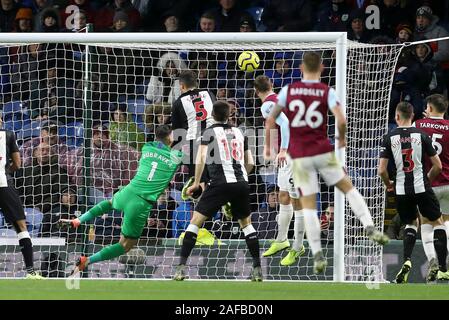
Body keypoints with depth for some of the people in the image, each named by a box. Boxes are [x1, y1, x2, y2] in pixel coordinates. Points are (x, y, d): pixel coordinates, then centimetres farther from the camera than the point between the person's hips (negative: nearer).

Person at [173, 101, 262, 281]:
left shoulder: (209, 132, 4)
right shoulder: (239, 132, 17)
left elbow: (201, 159, -9)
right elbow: (250, 163, 19)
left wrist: (196, 183, -2)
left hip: (220, 184, -4)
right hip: (241, 184, 4)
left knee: (196, 221, 0)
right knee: (246, 223, 22)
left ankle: (181, 267, -9)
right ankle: (257, 269, 15)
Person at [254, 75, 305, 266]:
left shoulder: (267, 105, -13)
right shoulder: (280, 100, 13)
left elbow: (284, 122, -27)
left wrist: (283, 150, -29)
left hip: (290, 155, -10)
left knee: (296, 202, -4)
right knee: (284, 198, 20)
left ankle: (298, 247, 1)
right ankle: (281, 240, 32)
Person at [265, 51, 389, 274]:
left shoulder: (288, 90, 2)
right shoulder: (327, 92, -3)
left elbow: (270, 120, 0)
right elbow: (341, 120, -15)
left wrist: (267, 146, 13)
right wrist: (341, 139, 5)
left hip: (299, 156, 1)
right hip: (323, 153, -1)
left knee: (308, 206, 3)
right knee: (348, 188, 17)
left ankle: (317, 255, -2)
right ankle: (369, 228, 3)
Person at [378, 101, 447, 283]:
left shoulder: (389, 138, -1)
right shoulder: (421, 135, -1)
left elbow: (382, 170, -4)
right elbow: (438, 166, 0)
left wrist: (388, 184, 17)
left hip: (402, 190, 2)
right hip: (422, 187, -2)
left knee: (410, 224, 22)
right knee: (437, 223, 12)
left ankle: (406, 261, -1)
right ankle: (441, 266, 0)